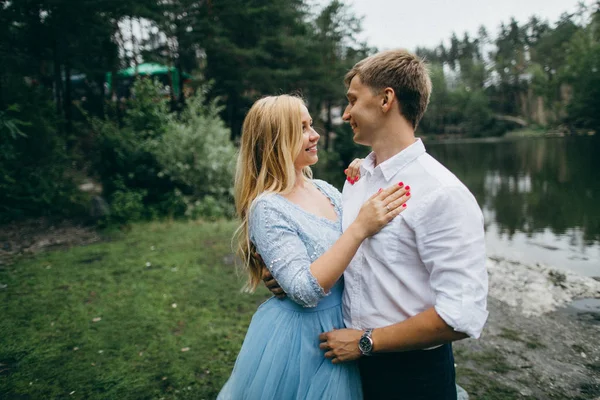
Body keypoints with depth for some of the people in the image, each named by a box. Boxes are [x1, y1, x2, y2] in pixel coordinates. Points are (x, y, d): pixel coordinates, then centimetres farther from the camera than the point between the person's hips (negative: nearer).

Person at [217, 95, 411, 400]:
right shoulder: (267, 208, -21)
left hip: (343, 326, 7)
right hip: (302, 337, -7)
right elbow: (305, 290, -27)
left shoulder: (325, 190, 0)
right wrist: (359, 228, -33)